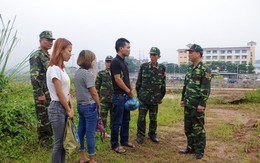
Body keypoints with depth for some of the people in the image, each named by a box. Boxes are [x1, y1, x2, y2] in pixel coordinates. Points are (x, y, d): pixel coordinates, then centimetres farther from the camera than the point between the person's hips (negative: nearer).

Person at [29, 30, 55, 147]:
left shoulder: (49, 56, 14)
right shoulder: (36, 56, -13)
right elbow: (34, 77, -20)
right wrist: (40, 94, -22)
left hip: (52, 93, 8)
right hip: (43, 94, -8)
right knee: (43, 118, 2)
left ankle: (49, 137, 30)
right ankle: (44, 141, 16)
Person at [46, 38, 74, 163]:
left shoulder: (62, 68, 11)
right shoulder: (54, 69, -16)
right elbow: (59, 93, -16)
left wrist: (71, 108, 3)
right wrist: (69, 110, -9)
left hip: (65, 108, 8)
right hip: (58, 108, -8)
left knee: (64, 140, 15)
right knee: (59, 142, 2)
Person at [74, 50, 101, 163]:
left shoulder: (78, 72, 9)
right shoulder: (87, 73, -16)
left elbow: (81, 90, 11)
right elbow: (93, 92, -15)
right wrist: (99, 106, -3)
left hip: (80, 105, 9)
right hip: (89, 106, -8)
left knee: (81, 131, 14)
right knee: (90, 133, 0)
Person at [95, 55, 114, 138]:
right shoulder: (101, 73, 1)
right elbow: (97, 86, 1)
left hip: (114, 98, 2)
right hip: (104, 98, -2)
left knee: (113, 116, 10)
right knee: (103, 115, 3)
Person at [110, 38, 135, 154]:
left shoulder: (123, 62, 13)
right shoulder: (115, 62, -15)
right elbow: (118, 79, -19)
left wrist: (131, 90, 4)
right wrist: (129, 91, -10)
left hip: (126, 96, 9)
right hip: (119, 96, -9)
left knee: (126, 120, 16)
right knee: (117, 122, 0)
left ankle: (124, 141, 29)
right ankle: (114, 145, 11)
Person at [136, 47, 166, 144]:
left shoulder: (162, 68, 1)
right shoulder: (143, 66, -1)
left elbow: (163, 84, 7)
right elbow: (138, 82, 5)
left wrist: (161, 97, 7)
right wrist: (138, 94, 4)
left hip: (155, 99, 1)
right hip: (143, 98, -1)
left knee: (154, 119, 11)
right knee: (141, 117, 3)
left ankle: (152, 134, 28)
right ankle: (140, 135, 17)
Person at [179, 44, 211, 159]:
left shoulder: (205, 70, -12)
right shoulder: (189, 68, 12)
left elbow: (206, 89, -17)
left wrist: (202, 104, -20)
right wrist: (183, 99, 16)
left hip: (197, 105, -8)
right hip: (188, 104, 8)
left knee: (198, 128, 1)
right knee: (188, 128, 14)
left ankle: (200, 150, 15)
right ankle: (191, 148, 27)